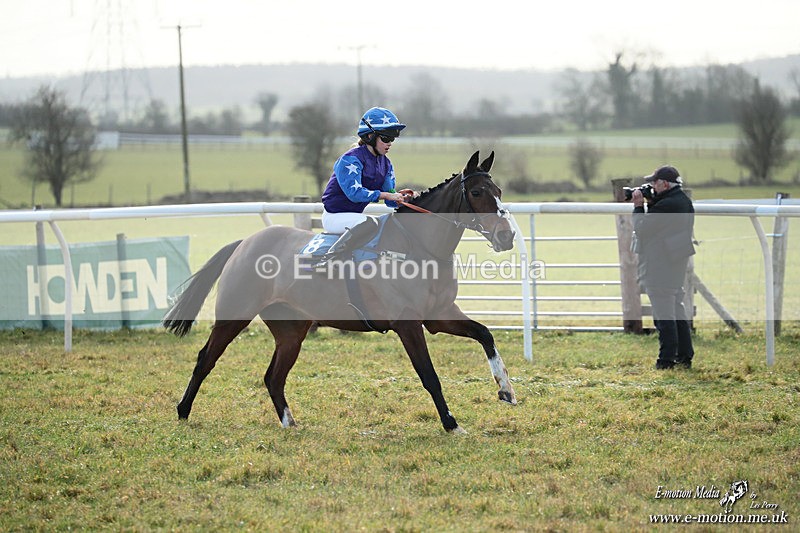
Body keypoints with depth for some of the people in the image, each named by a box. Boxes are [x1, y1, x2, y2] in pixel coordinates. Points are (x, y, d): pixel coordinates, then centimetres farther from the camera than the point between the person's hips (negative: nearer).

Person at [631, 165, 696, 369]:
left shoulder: (666, 205, -21)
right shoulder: (684, 201, 10)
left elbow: (641, 228, -16)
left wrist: (638, 205, -4)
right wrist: (650, 203, 4)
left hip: (660, 268, -10)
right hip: (677, 265, 10)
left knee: (664, 315, -5)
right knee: (677, 310, 16)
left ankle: (666, 361, -2)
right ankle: (685, 356, 20)